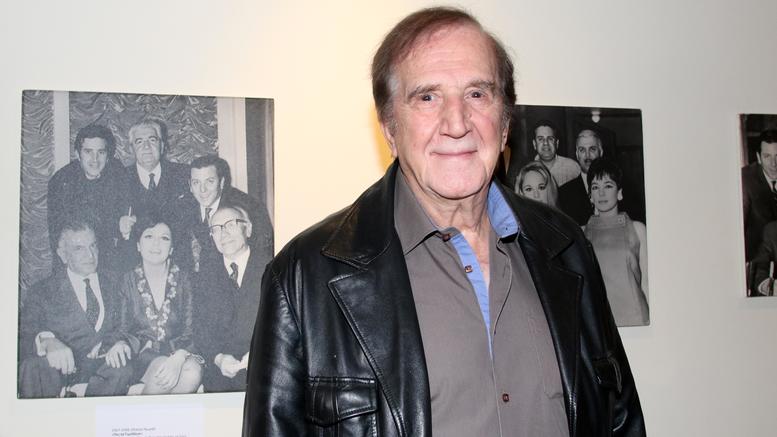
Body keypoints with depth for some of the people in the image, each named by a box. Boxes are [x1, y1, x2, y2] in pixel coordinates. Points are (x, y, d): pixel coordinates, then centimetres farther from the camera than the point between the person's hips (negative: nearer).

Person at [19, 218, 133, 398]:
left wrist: (120, 342, -14)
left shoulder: (112, 283, 14)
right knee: (36, 366, -34)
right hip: (62, 372, -2)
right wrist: (46, 341, -32)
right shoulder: (42, 293, 3)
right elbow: (23, 338, -9)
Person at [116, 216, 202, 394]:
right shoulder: (128, 280, 4)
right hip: (141, 358, -1)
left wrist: (179, 357, -22)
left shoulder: (183, 279, 4)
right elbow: (122, 331, 3)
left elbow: (190, 330, -2)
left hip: (178, 352, 1)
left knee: (193, 371, -31)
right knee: (162, 368, -33)